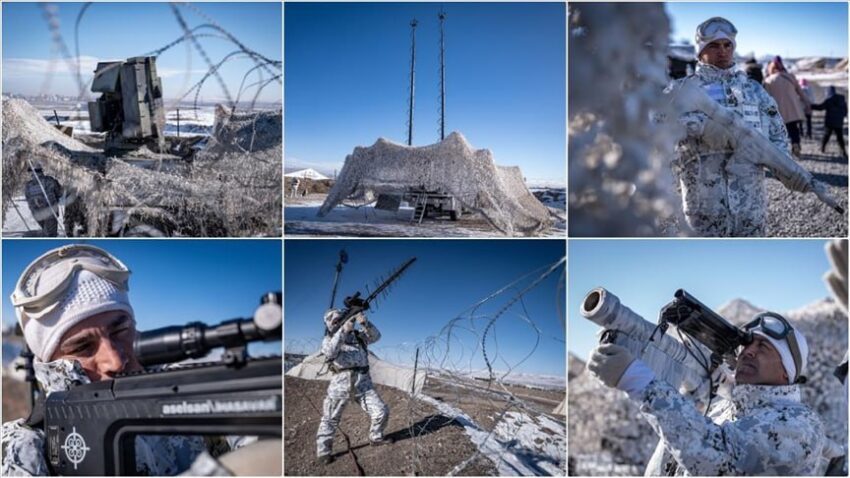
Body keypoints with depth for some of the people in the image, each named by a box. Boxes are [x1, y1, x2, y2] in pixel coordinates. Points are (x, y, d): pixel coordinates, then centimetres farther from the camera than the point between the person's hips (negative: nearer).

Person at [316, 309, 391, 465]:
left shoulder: (357, 335, 16)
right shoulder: (329, 340, 4)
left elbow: (375, 336, 1)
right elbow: (330, 352, -18)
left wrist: (365, 323, -17)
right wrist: (343, 330, -26)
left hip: (363, 382, 3)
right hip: (341, 382, -3)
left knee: (382, 411, 4)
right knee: (330, 418, 0)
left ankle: (376, 438, 28)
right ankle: (323, 452, 10)